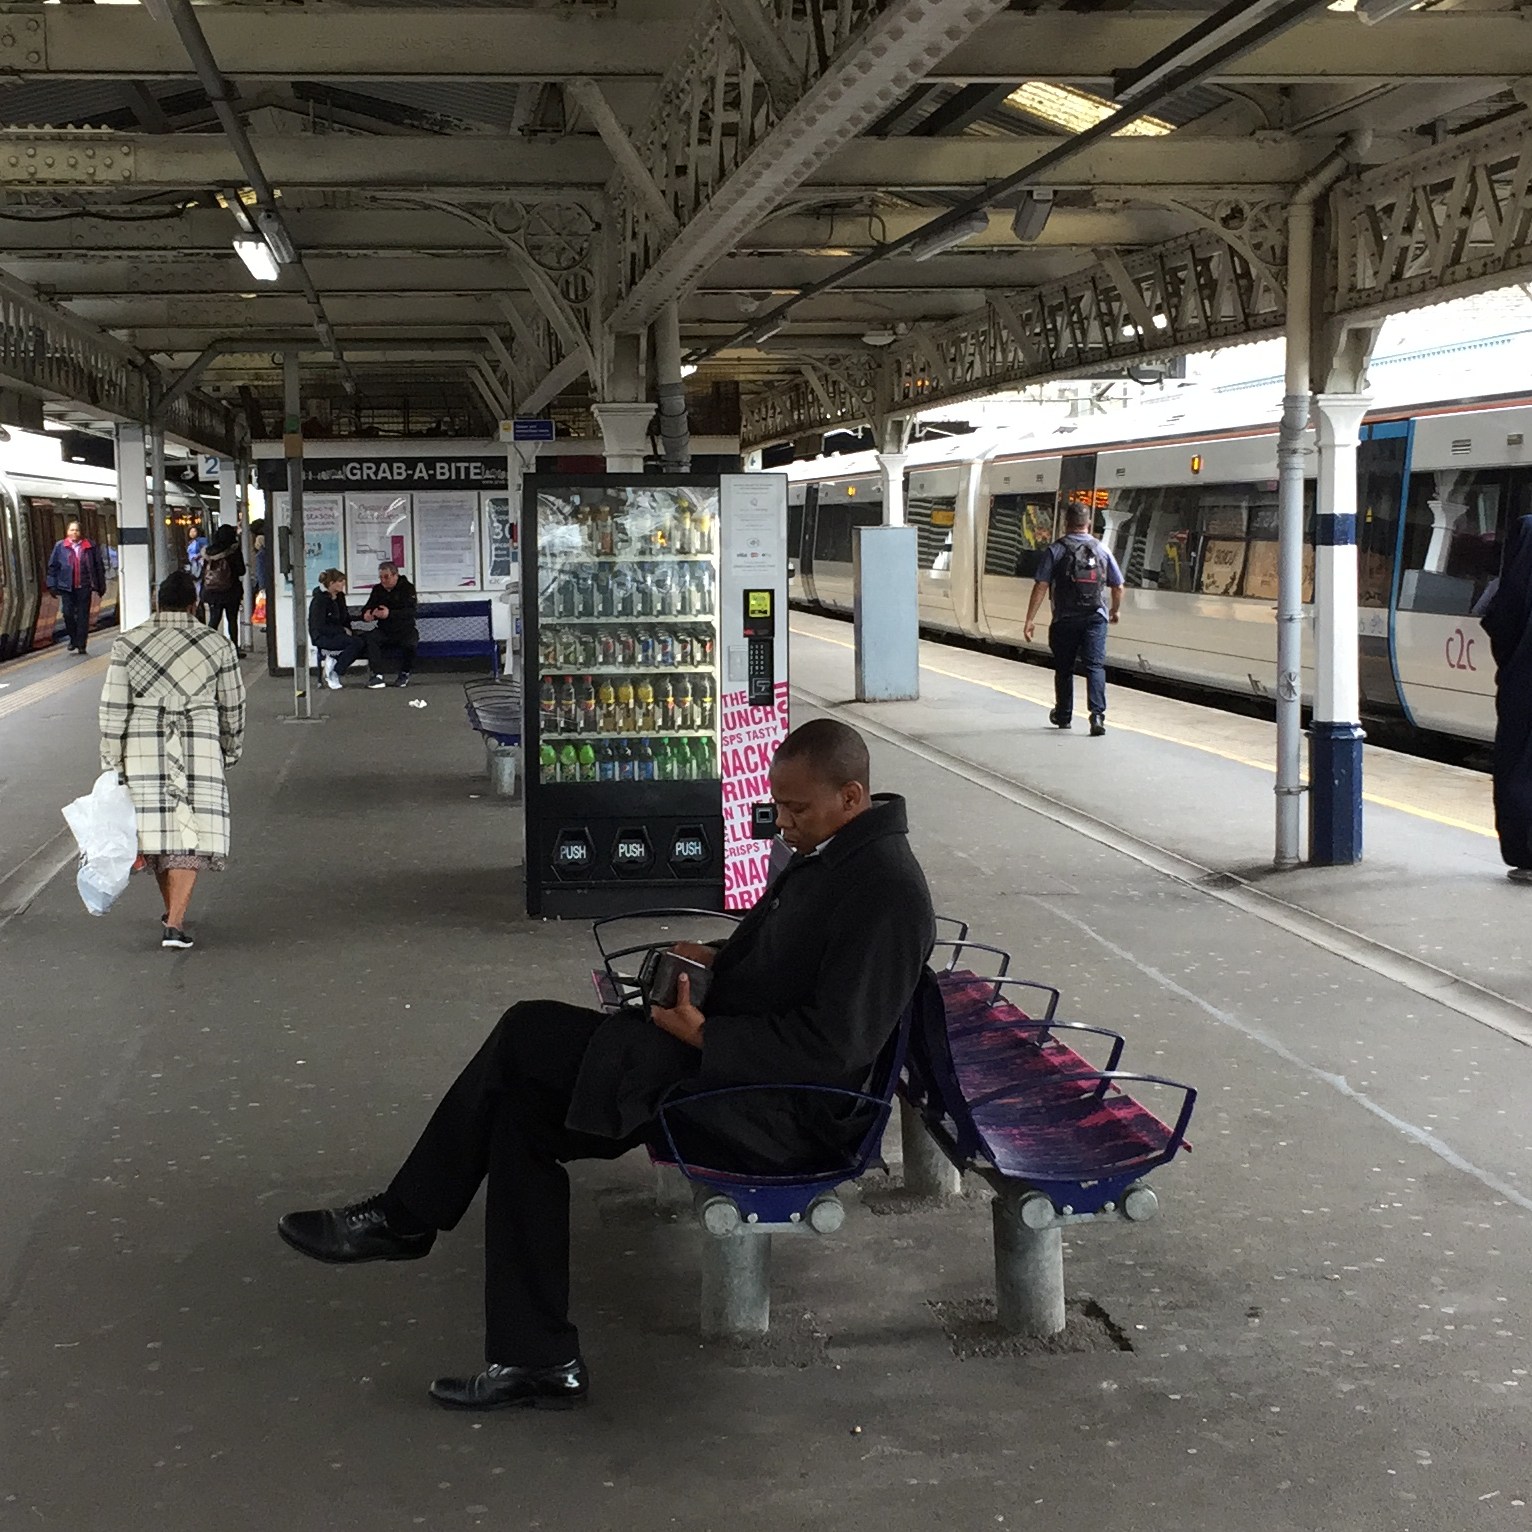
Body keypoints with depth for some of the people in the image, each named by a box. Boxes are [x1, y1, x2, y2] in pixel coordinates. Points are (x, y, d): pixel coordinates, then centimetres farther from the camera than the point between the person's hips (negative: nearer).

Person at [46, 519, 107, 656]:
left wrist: (101, 585, 6)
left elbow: (99, 566, 7)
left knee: (83, 616, 1)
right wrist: (53, 585, 2)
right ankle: (73, 639, 16)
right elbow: (53, 566, 7)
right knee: (68, 613, -6)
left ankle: (80, 645, 7)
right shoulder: (60, 546, 4)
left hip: (84, 587, 0)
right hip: (67, 587, 0)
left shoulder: (90, 546, 3)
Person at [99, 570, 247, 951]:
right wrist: (230, 750, 22)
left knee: (156, 828, 14)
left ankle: (172, 910, 28)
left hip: (143, 747, 1)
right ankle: (175, 922, -7)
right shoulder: (217, 644, 1)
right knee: (190, 833, 1)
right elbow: (233, 706, 7)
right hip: (198, 746, -1)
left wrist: (111, 763, 6)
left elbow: (113, 708, 0)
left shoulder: (128, 643, 2)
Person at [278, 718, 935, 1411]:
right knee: (524, 1109, 1)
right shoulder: (829, 853, 11)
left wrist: (701, 1032, -21)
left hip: (786, 1117, -10)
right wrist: (716, 961, 7)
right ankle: (535, 1360, 3)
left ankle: (404, 1218, 8)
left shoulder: (886, 891, -20)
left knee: (530, 1035, -11)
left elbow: (831, 1047, -25)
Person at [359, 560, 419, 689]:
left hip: (405, 630, -3)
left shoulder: (407, 588, -6)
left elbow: (410, 612, -20)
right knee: (370, 638, -27)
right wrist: (366, 614, -21)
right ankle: (377, 675, -26)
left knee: (410, 643, -34)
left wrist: (390, 614, -36)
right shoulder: (378, 590, 9)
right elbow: (367, 609, 7)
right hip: (384, 631, 3)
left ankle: (404, 674, -7)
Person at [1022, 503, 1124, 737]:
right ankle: (1097, 714, -20)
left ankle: (1063, 716, 26)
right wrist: (1115, 611, 29)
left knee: (1064, 668, 13)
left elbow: (1041, 586, -9)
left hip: (1065, 620, -1)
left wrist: (1030, 619, -8)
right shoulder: (1101, 550, 5)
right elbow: (1118, 587, 11)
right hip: (1095, 617, 1)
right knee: (1095, 665, -3)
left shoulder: (1055, 550, -3)